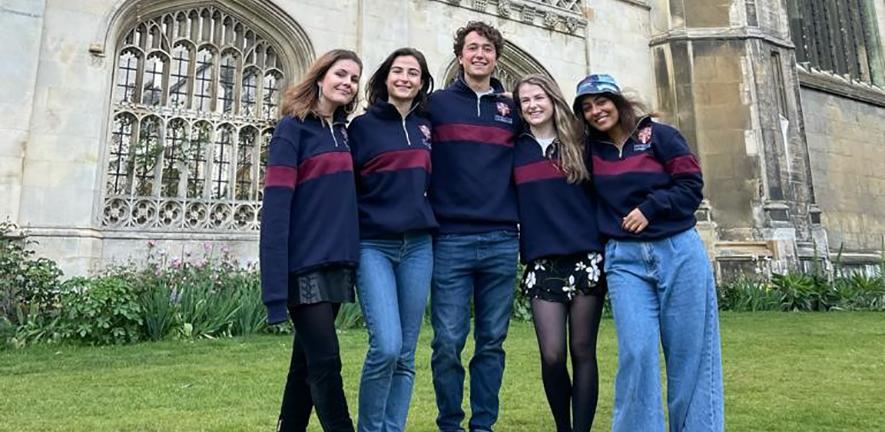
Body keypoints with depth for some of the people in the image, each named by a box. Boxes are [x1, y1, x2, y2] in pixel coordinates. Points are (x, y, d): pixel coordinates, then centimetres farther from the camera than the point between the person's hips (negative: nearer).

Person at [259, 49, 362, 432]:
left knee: (307, 362, 13)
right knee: (325, 361, -4)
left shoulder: (343, 132, 15)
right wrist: (276, 282, -20)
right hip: (305, 263, -7)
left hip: (336, 261, 7)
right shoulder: (293, 128, -5)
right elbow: (276, 206, -14)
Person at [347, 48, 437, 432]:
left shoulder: (426, 127, 14)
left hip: (419, 245, 4)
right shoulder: (362, 126, 3)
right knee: (387, 346, -15)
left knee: (406, 354, 6)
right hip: (374, 246, -4)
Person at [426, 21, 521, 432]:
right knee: (448, 343, 0)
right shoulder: (437, 103, 6)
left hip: (502, 241, 3)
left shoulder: (512, 109, 14)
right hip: (450, 240, -2)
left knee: (492, 342, 8)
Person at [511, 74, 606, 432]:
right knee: (551, 355, -4)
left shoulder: (578, 144, 7)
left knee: (583, 351, 3)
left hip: (586, 258, 0)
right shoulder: (515, 150, 8)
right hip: (542, 263, 0)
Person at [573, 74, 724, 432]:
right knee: (636, 353, -8)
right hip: (624, 259, 1)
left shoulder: (659, 136, 4)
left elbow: (691, 186, -1)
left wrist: (650, 207, -12)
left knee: (689, 354, 3)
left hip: (679, 252, -1)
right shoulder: (589, 150, 11)